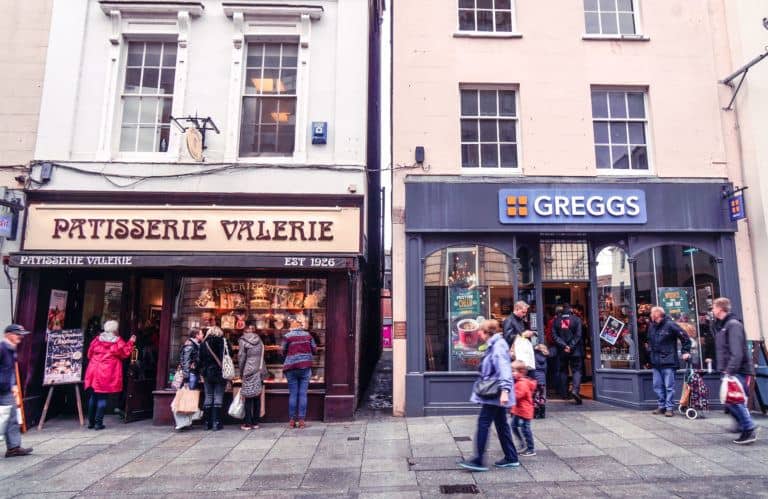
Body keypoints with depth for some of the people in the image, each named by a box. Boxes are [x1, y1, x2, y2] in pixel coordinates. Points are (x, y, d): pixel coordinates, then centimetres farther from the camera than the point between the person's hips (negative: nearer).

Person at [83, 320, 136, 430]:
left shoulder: (97, 339, 5)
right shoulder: (118, 341, -6)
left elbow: (89, 354, 12)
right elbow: (125, 353, 0)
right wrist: (130, 343, 9)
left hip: (94, 372, 4)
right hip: (108, 374, -4)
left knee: (93, 397, 13)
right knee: (103, 398, 0)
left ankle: (91, 422, 18)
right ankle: (98, 423, -2)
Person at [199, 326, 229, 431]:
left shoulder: (204, 343, 3)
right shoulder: (223, 342, -4)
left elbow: (200, 359, 7)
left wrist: (203, 371, 16)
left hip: (207, 373, 3)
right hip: (220, 373, -3)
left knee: (208, 397, 10)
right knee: (218, 397, 1)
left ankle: (207, 423, 13)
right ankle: (216, 423, 0)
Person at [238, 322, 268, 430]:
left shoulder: (243, 340, -4)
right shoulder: (259, 340, 8)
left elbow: (241, 357, -4)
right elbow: (262, 356, 10)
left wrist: (241, 372, 7)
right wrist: (262, 371, 16)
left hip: (249, 371, -4)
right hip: (260, 371, 4)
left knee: (248, 398, 1)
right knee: (257, 397, 8)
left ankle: (248, 423, 4)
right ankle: (255, 422, 13)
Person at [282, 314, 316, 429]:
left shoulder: (287, 336, -8)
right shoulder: (308, 335, 1)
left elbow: (284, 353, 1)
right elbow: (314, 350, 6)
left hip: (292, 367, -2)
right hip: (305, 367, 2)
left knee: (293, 394, 6)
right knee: (303, 394, 4)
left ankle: (292, 420, 11)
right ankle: (301, 420, 6)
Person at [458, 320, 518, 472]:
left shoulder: (498, 346, -16)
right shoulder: (493, 345, 14)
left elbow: (503, 368, -26)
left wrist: (505, 390, -33)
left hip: (495, 393, -10)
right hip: (494, 393, 10)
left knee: (483, 423, -8)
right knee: (501, 424, 15)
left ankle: (478, 461, -3)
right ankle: (511, 458, 24)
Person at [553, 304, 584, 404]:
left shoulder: (556, 321, 2)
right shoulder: (576, 319, -3)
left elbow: (555, 336, -5)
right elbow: (578, 335, -10)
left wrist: (564, 346, -10)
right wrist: (571, 346, -10)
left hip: (562, 351, 2)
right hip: (575, 351, -2)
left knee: (563, 371, 13)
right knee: (576, 370, 1)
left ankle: (565, 392, 15)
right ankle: (575, 390, -19)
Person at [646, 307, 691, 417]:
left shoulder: (670, 325, -10)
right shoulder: (652, 327, 10)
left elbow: (685, 337, -5)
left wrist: (686, 351, -6)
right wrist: (650, 350, 16)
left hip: (668, 362, -6)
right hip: (655, 362, 7)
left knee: (669, 386, -2)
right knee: (657, 386, 10)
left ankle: (670, 408, 6)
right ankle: (662, 406, 21)